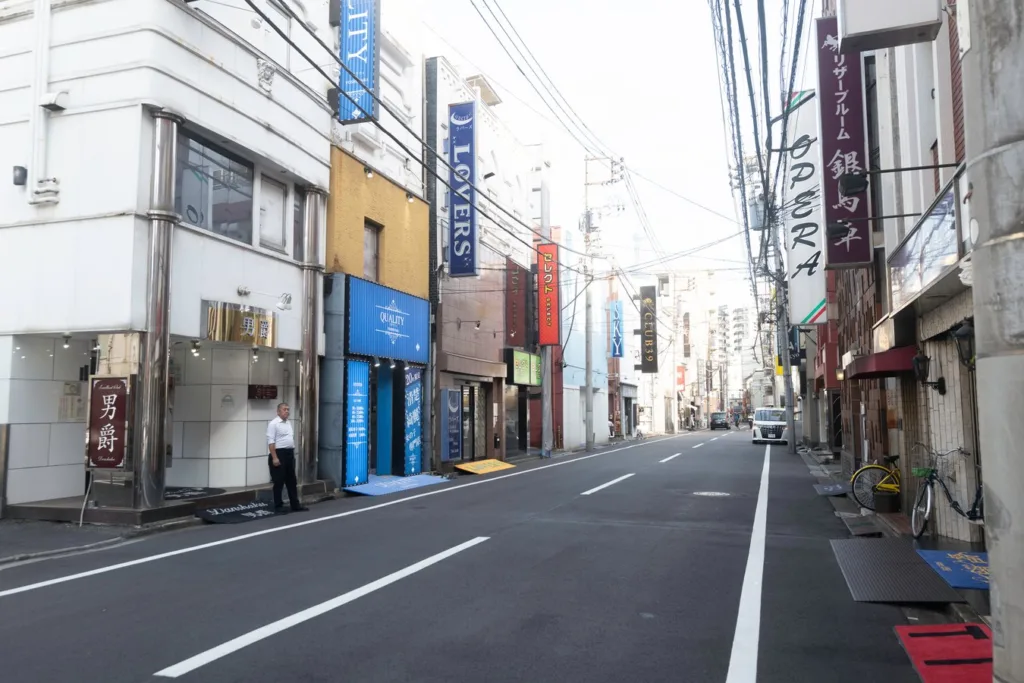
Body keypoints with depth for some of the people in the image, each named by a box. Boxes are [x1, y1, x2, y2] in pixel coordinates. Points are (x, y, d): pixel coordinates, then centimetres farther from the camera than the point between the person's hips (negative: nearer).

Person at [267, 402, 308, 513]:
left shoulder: (288, 423, 15)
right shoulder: (273, 424, -11)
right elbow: (271, 442, -17)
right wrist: (274, 458, -23)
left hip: (289, 454, 8)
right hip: (279, 454, -8)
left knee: (292, 482, 10)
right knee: (279, 482, 0)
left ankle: (295, 505, 15)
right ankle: (278, 506, 9)